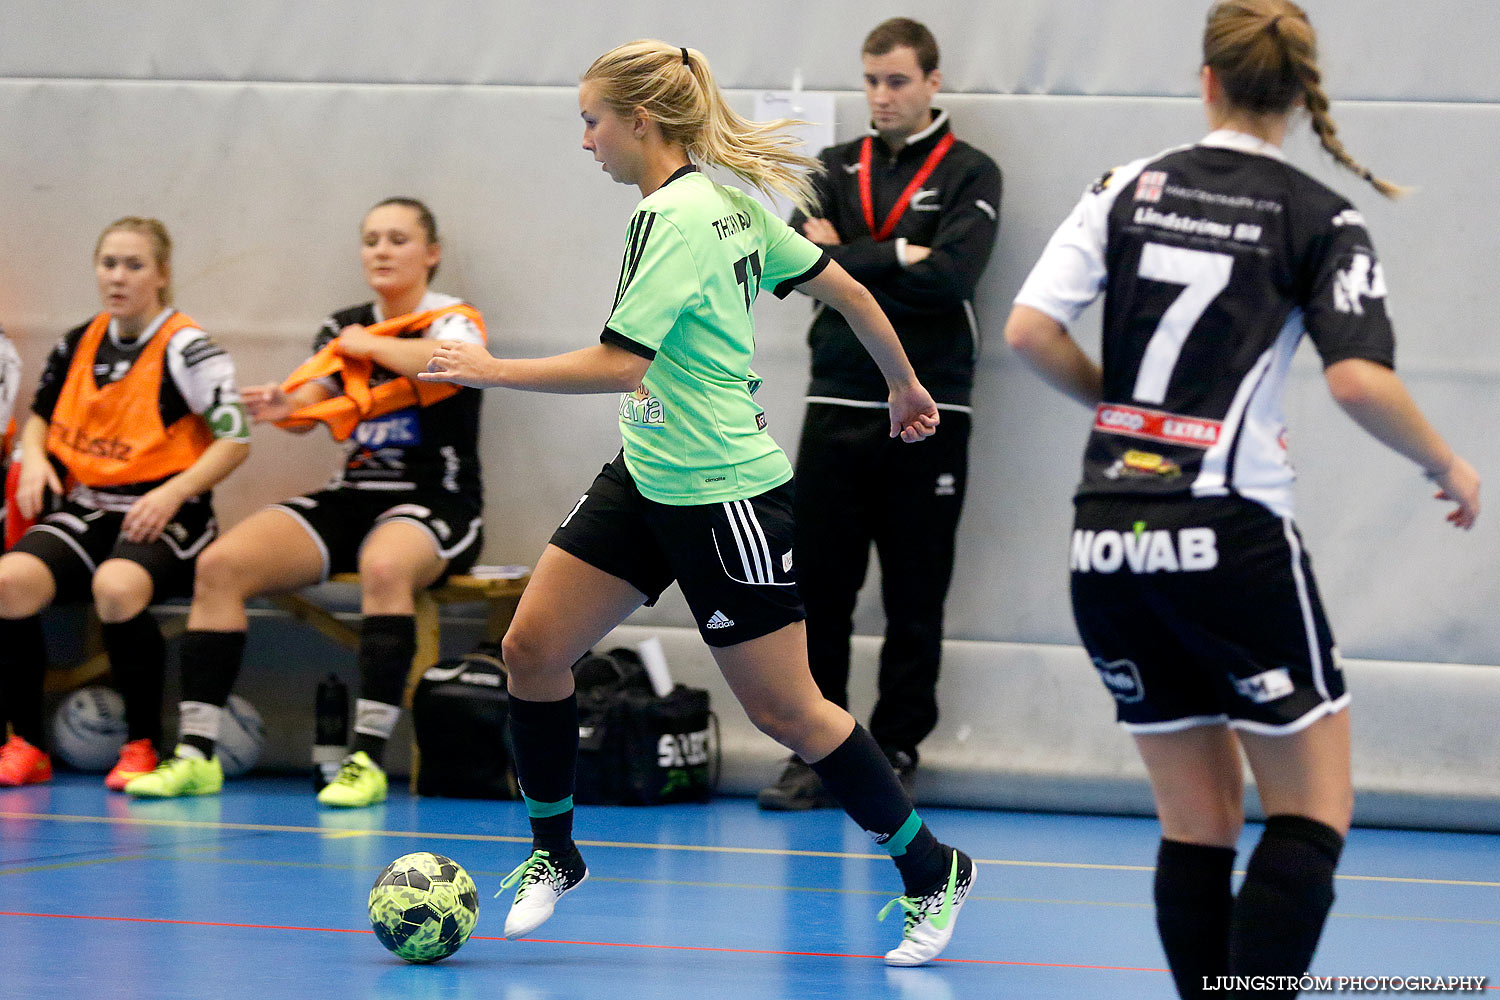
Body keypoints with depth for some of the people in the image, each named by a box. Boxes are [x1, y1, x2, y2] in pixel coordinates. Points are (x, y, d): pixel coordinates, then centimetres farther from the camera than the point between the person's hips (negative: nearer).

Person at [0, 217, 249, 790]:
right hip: (87, 510, 5)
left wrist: (173, 492, -21)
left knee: (115, 587, -38)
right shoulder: (77, 346, 12)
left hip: (164, 518, -5)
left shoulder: (187, 350, -6)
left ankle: (142, 745, -19)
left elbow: (235, 439, -10)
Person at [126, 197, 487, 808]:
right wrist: (284, 406, -21)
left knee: (385, 567, -41)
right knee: (220, 563, -16)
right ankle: (196, 753, -18)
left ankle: (368, 759, -39)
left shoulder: (454, 320, 0)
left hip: (435, 505, -5)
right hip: (351, 499, 5)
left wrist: (367, 345, -11)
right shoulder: (343, 327, 15)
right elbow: (309, 407, 3)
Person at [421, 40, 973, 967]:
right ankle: (554, 855, 19)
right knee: (533, 647, 4)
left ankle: (932, 873, 14)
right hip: (647, 477, 10)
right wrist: (906, 384, 25)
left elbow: (617, 364, -27)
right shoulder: (728, 201, 6)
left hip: (721, 493, -10)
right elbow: (845, 288, 13)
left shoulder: (673, 217, -21)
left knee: (786, 709, 0)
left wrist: (491, 370, -18)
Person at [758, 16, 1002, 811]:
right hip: (837, 408, 3)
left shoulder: (969, 175, 2)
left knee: (916, 598, 2)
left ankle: (897, 751, 11)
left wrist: (848, 260, -7)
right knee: (820, 589, 1)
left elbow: (951, 275, -14)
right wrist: (899, 258, -9)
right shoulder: (836, 169, 13)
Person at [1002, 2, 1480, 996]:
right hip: (1233, 538, -4)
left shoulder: (1130, 188, 8)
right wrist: (1450, 468, 3)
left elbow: (1031, 329, 1)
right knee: (1313, 813, 2)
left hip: (1108, 539, 5)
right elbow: (1361, 381, -13)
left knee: (1198, 823, 12)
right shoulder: (1323, 222, -1)